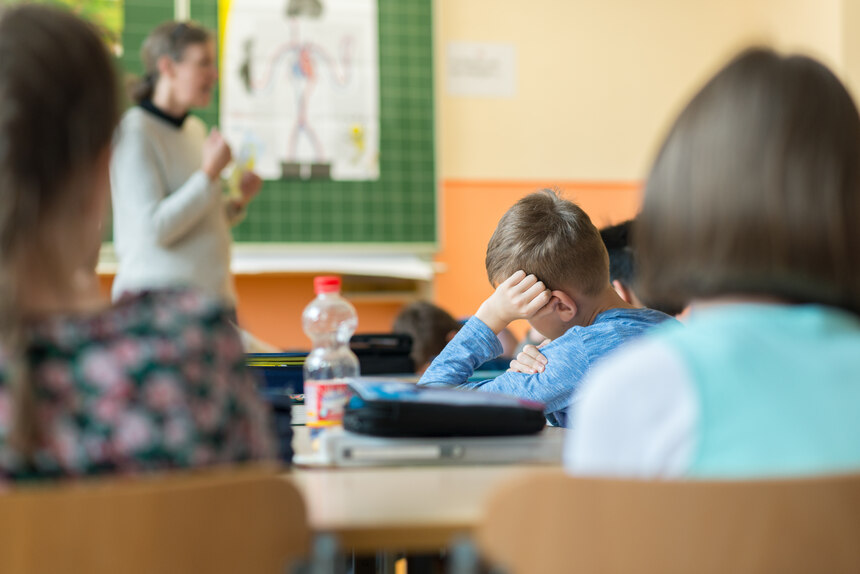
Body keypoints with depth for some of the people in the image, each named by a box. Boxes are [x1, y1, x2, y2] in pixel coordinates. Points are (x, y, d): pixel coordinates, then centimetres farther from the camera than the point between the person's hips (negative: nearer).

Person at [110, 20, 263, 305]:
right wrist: (210, 173, -16)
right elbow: (153, 230, -18)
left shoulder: (196, 129, 14)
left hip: (214, 290, 7)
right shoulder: (135, 131, -10)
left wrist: (237, 201, 4)